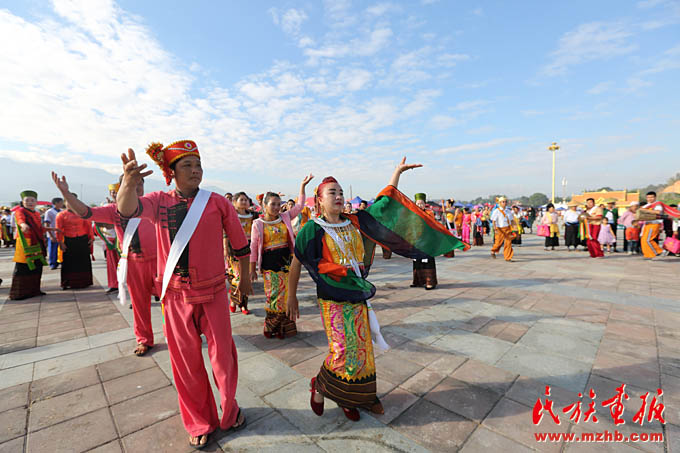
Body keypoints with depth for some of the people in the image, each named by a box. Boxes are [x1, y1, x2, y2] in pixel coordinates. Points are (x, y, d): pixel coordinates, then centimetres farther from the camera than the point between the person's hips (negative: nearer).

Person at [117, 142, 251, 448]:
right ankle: (199, 423, 37)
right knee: (186, 360, 14)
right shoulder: (159, 201, 0)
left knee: (222, 354, 10)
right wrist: (129, 183, -44)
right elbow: (127, 209, -22)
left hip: (213, 293, -1)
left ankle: (229, 411, 38)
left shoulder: (218, 202, -3)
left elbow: (239, 242, 4)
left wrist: (245, 278, 10)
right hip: (176, 296, 1)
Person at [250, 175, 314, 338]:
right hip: (269, 264, -3)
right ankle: (270, 328, 20)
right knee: (274, 297, 0)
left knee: (287, 296, 8)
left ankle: (284, 328, 23)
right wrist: (252, 269, 0)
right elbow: (254, 247, 0)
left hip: (286, 261, 4)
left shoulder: (285, 218, 6)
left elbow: (299, 206, 6)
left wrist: (303, 186, -1)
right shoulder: (258, 224, -3)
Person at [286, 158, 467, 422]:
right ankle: (320, 386, 23)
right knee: (343, 349, -7)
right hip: (332, 297, -5)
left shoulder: (354, 222, 4)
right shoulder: (314, 229, -7)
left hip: (357, 295, 5)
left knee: (360, 348, 9)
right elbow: (297, 262, 0)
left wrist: (397, 172, 8)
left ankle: (349, 398, 30)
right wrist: (291, 296, 4)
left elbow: (383, 204, 10)